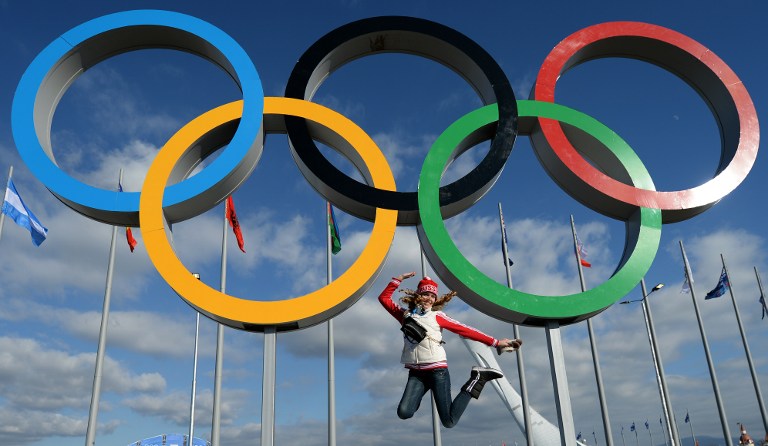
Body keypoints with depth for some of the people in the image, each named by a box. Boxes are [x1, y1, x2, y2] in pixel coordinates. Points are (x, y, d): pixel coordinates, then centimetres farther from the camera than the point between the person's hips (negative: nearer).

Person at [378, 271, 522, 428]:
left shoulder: (437, 316, 7)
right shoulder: (405, 314, 14)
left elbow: (465, 330, 3)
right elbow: (384, 298, 18)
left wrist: (495, 342, -1)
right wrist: (398, 279, 11)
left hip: (437, 370, -2)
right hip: (416, 373, 2)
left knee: (449, 421, -7)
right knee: (404, 413, -21)